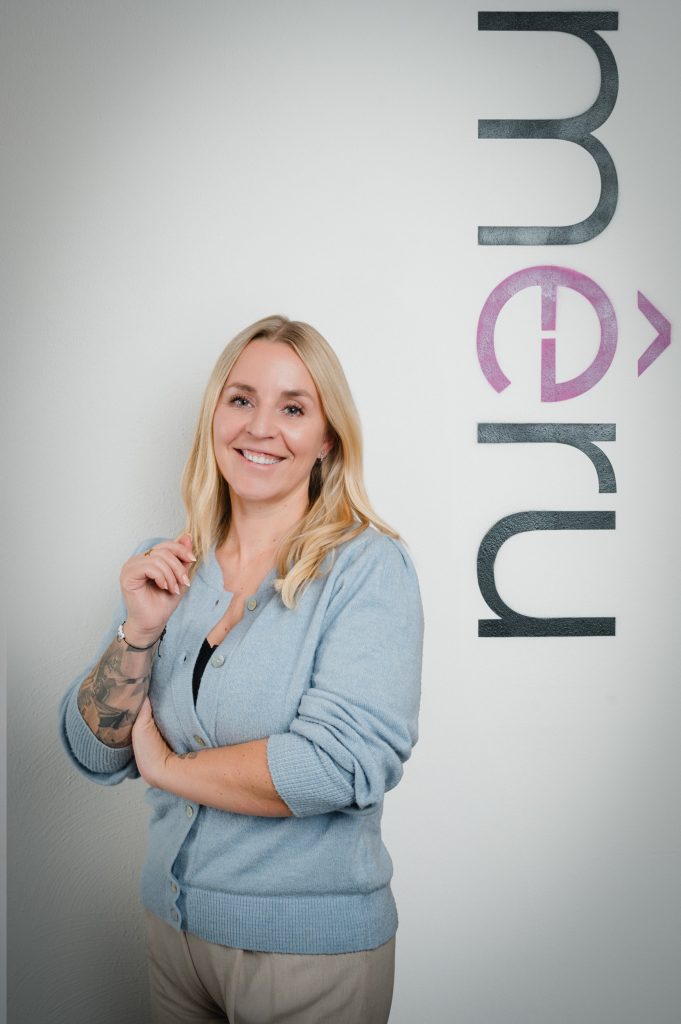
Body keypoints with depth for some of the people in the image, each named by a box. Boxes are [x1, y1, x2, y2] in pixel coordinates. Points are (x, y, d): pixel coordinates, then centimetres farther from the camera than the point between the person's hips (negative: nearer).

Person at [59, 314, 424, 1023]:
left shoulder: (369, 567, -15)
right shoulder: (166, 569, 0)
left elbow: (346, 761, -26)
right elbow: (94, 753, 0)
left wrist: (168, 768, -13)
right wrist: (140, 630, -17)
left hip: (312, 944, -4)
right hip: (173, 920, 5)